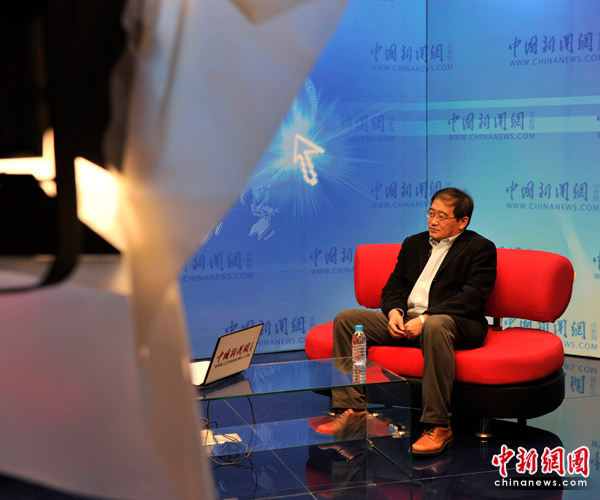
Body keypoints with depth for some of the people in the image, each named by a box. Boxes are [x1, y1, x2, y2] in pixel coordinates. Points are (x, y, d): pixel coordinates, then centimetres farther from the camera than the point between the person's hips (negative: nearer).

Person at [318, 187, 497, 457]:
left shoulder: (480, 248, 3)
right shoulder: (414, 243, 23)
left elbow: (473, 298, -10)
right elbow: (393, 285, 18)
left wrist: (425, 318, -20)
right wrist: (394, 311, -6)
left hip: (452, 321, -6)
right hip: (404, 319, 6)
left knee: (435, 327, -42)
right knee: (346, 319, -11)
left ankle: (438, 426, -36)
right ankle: (352, 409, -14)